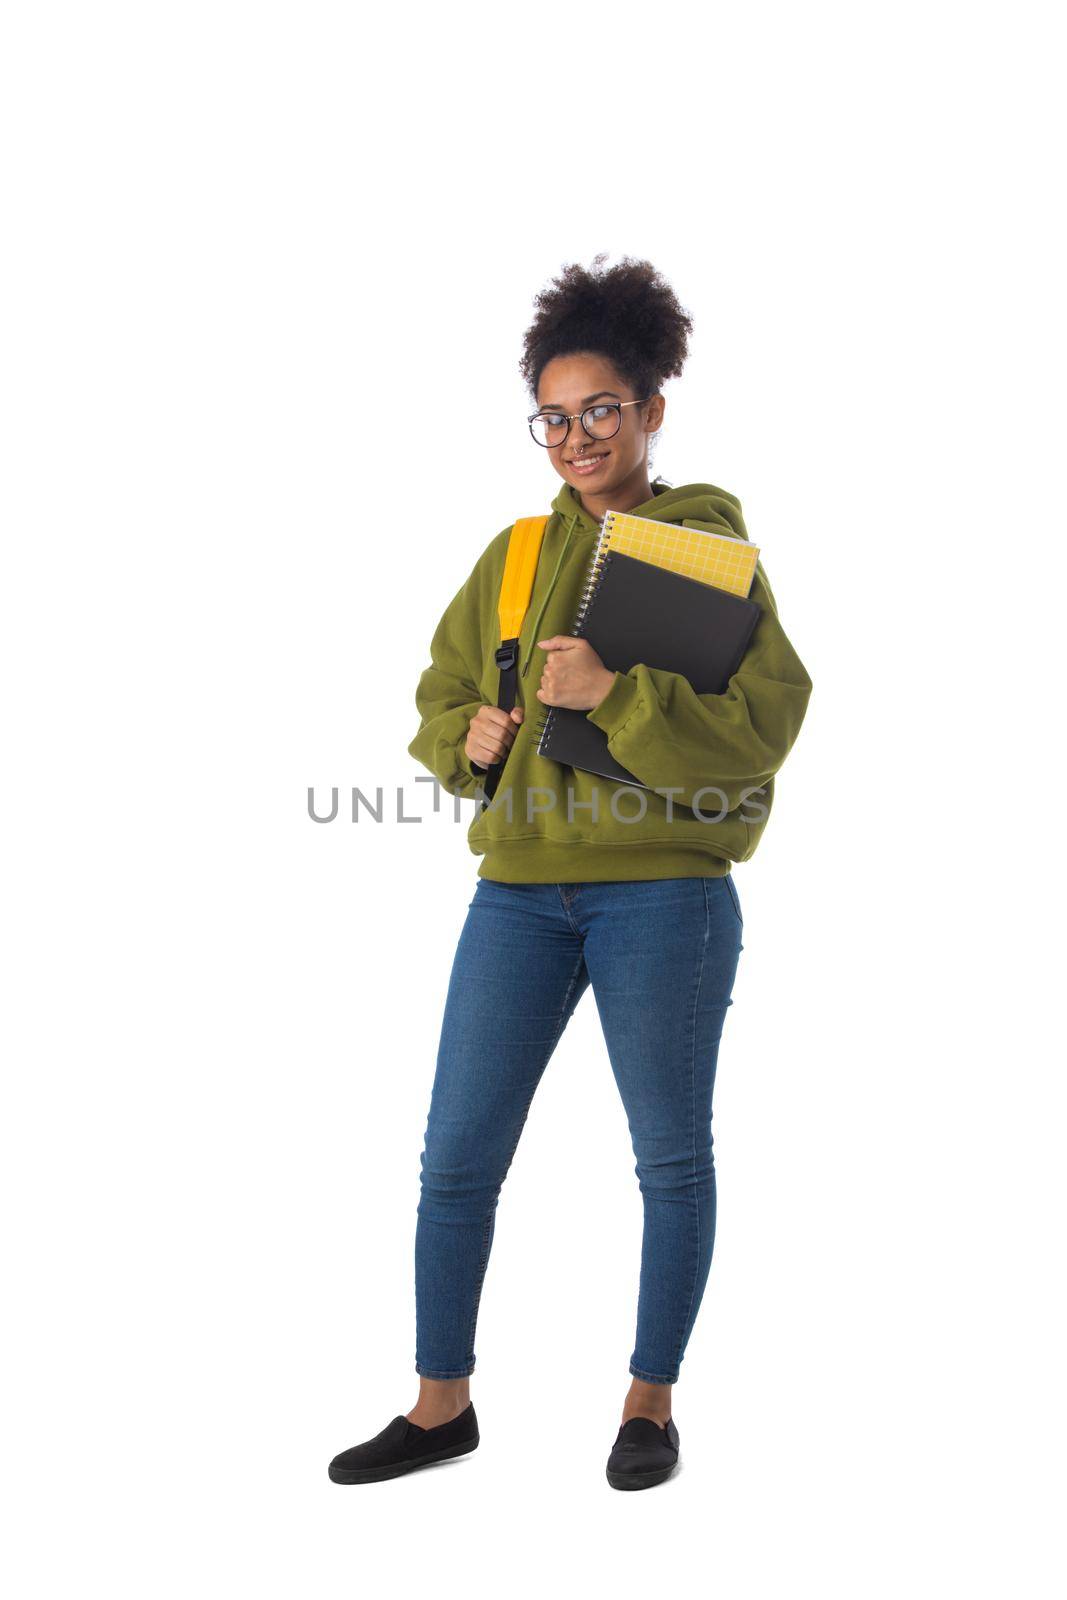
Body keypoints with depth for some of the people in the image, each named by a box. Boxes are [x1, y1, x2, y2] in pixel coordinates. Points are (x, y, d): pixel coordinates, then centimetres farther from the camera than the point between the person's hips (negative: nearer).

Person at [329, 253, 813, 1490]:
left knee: (671, 1154, 7)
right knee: (457, 1154, 4)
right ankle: (441, 1405, 19)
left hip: (664, 891, -4)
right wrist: (470, 737, -4)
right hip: (520, 888, 4)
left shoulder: (713, 550, 0)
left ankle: (651, 1399, 24)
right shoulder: (516, 554, 12)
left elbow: (764, 724, -11)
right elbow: (438, 697, 19)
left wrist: (617, 693, -23)